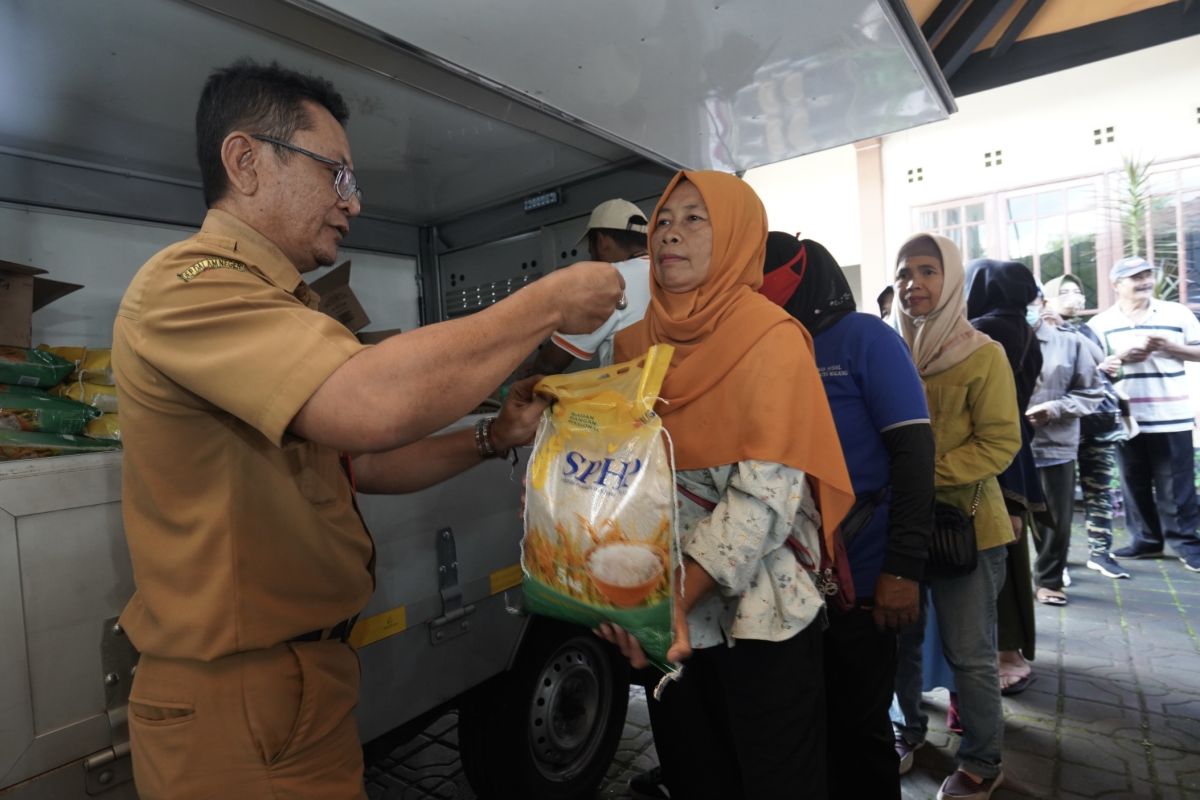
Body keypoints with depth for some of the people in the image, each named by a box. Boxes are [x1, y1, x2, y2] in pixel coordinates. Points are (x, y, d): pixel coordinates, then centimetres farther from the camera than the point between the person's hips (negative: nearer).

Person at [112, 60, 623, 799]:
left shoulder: (279, 310, 14)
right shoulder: (189, 285, -20)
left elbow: (359, 460, 13)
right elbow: (375, 405, -37)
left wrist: (494, 436, 1)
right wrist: (547, 303, -24)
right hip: (240, 697, -9)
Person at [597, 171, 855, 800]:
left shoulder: (772, 338, -10)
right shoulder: (634, 340, 5)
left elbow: (767, 494, -19)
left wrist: (680, 593, -27)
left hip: (760, 617, -4)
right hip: (664, 615, 5)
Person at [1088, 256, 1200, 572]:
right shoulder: (1100, 323, 3)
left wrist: (1169, 347, -10)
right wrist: (1121, 357, -15)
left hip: (1172, 416, 0)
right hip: (1126, 417, 1)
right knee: (1135, 483, 9)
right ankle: (1146, 539, 22)